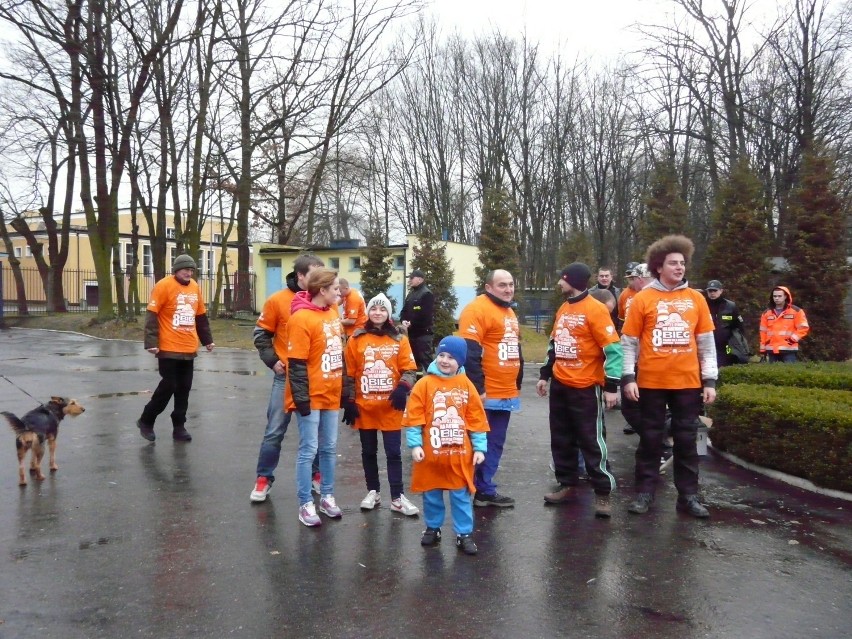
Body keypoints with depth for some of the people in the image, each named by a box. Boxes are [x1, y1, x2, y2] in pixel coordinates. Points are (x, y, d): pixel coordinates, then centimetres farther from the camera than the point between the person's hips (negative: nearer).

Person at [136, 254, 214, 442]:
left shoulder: (195, 287, 10)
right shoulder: (164, 286, -9)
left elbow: (201, 317, 19)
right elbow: (151, 316, -12)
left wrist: (207, 339, 20)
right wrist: (151, 342, -18)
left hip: (189, 349, 6)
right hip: (169, 348, -6)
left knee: (184, 388, 7)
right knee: (168, 386, -2)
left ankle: (179, 427, 17)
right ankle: (146, 421, 17)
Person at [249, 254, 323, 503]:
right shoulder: (278, 300, -5)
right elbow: (261, 334, 4)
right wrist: (272, 361, -5)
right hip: (287, 377, -2)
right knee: (275, 431, 4)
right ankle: (264, 479, 18)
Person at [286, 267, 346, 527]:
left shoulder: (333, 312, 8)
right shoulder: (301, 318, -17)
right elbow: (297, 364, -17)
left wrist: (344, 387, 17)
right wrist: (301, 398, -18)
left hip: (331, 395, 7)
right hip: (312, 397, -7)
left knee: (329, 448, 14)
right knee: (308, 450, 1)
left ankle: (327, 497, 27)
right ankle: (305, 504, 12)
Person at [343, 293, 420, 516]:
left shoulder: (399, 340, 1)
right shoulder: (356, 339, 0)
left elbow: (410, 370, 1)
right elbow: (349, 374, 2)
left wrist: (402, 388, -16)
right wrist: (349, 401, -1)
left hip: (391, 407, -1)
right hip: (364, 406, 1)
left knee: (394, 453, 3)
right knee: (369, 452, 13)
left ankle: (397, 497, 10)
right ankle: (373, 492, 26)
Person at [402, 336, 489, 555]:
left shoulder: (466, 385, 0)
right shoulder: (425, 384, -6)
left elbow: (477, 419, 3)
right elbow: (414, 417, -7)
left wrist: (479, 447, 0)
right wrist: (415, 445, -12)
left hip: (460, 454, 1)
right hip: (431, 453, 0)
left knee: (461, 495, 8)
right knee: (431, 494, 14)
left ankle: (464, 534, 20)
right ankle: (433, 528, 33)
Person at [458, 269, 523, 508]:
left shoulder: (509, 312, 18)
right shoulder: (477, 309, -13)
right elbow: (470, 353, -20)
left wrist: (517, 386, 23)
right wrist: (478, 389, -21)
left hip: (506, 394, 9)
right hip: (486, 394, -9)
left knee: (494, 444, 14)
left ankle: (485, 490, 23)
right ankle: (482, 491, 12)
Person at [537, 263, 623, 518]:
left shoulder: (596, 310, -13)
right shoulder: (563, 309, 11)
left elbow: (612, 349, -16)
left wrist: (611, 386, -19)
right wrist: (544, 375, 20)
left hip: (586, 388, -8)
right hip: (560, 385, 8)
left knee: (591, 441, -1)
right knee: (561, 439, 12)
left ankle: (602, 494, 9)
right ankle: (567, 485, 24)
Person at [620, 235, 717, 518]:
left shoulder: (696, 299, 4)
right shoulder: (642, 299, -3)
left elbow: (706, 343, 7)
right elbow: (629, 342, -2)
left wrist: (710, 380, 2)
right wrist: (628, 377, -10)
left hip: (688, 382, 2)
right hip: (651, 382, -2)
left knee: (686, 439, 10)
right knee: (650, 438, 8)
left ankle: (688, 495, 20)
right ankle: (645, 492, 18)